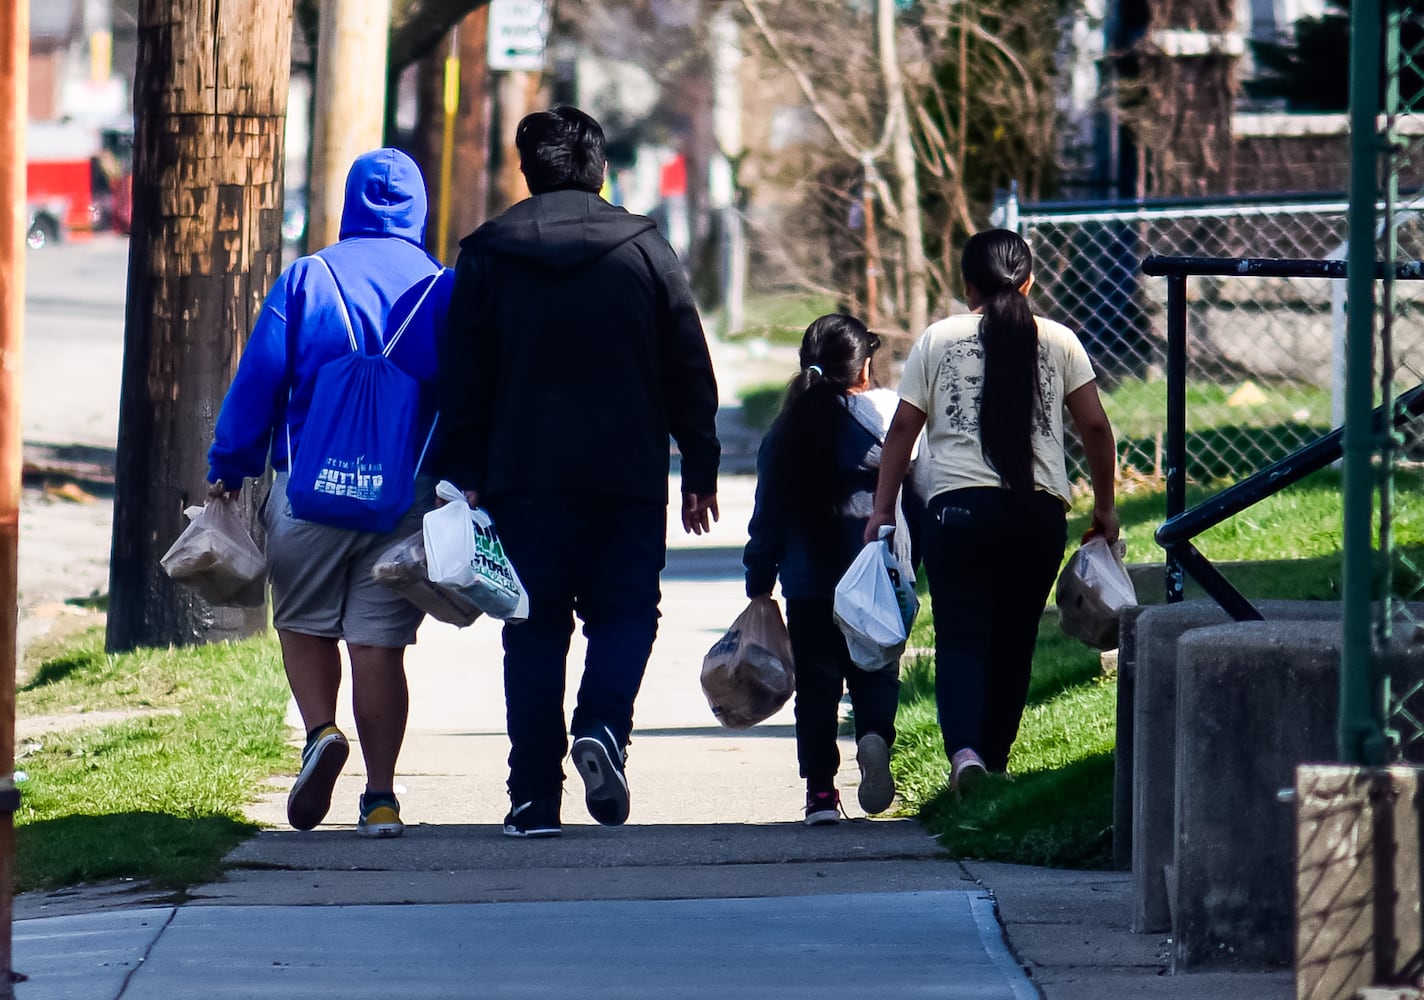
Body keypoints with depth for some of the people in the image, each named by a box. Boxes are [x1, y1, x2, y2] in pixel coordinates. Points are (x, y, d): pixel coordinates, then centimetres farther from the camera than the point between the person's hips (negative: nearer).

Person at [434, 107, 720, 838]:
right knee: (625, 611, 10)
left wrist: (464, 477, 4)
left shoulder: (486, 256, 4)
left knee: (535, 631, 4)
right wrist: (700, 471, 11)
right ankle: (602, 728, -17)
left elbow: (462, 380, 2)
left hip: (525, 477, 0)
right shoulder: (645, 250, 3)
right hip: (628, 477, 0)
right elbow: (691, 373, 5)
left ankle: (535, 797, 0)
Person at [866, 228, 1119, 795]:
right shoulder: (1058, 342, 8)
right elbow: (1095, 427, 7)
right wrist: (1105, 507, 17)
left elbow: (903, 429, 3)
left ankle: (964, 749, -27)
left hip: (959, 505, -1)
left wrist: (882, 510, 7)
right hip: (1038, 511, 1)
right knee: (1013, 640, 12)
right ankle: (994, 758, 15)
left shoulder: (939, 340, 6)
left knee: (961, 637, -5)